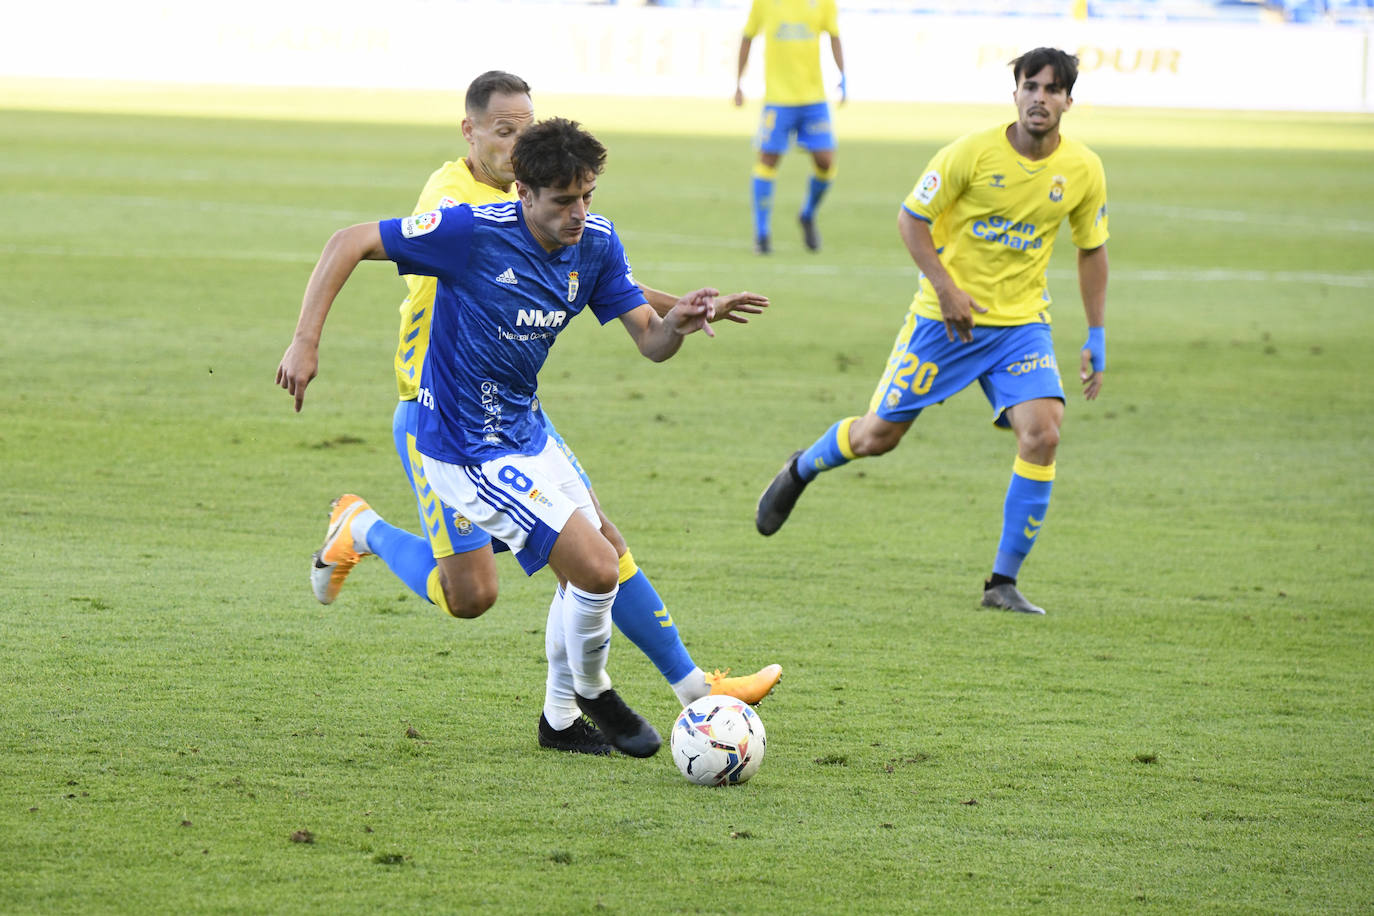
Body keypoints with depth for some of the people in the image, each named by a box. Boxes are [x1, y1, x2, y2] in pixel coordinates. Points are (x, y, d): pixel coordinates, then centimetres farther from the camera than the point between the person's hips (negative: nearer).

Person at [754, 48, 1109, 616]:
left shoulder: (1083, 171, -4)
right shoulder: (973, 153, -15)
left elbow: (1091, 250, 11)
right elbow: (911, 217, -7)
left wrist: (1097, 337, 9)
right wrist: (945, 287, -19)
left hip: (1021, 323, 2)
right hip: (946, 317, -2)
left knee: (1043, 433, -20)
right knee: (879, 434, 5)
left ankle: (1003, 583, -10)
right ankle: (799, 471, 40)